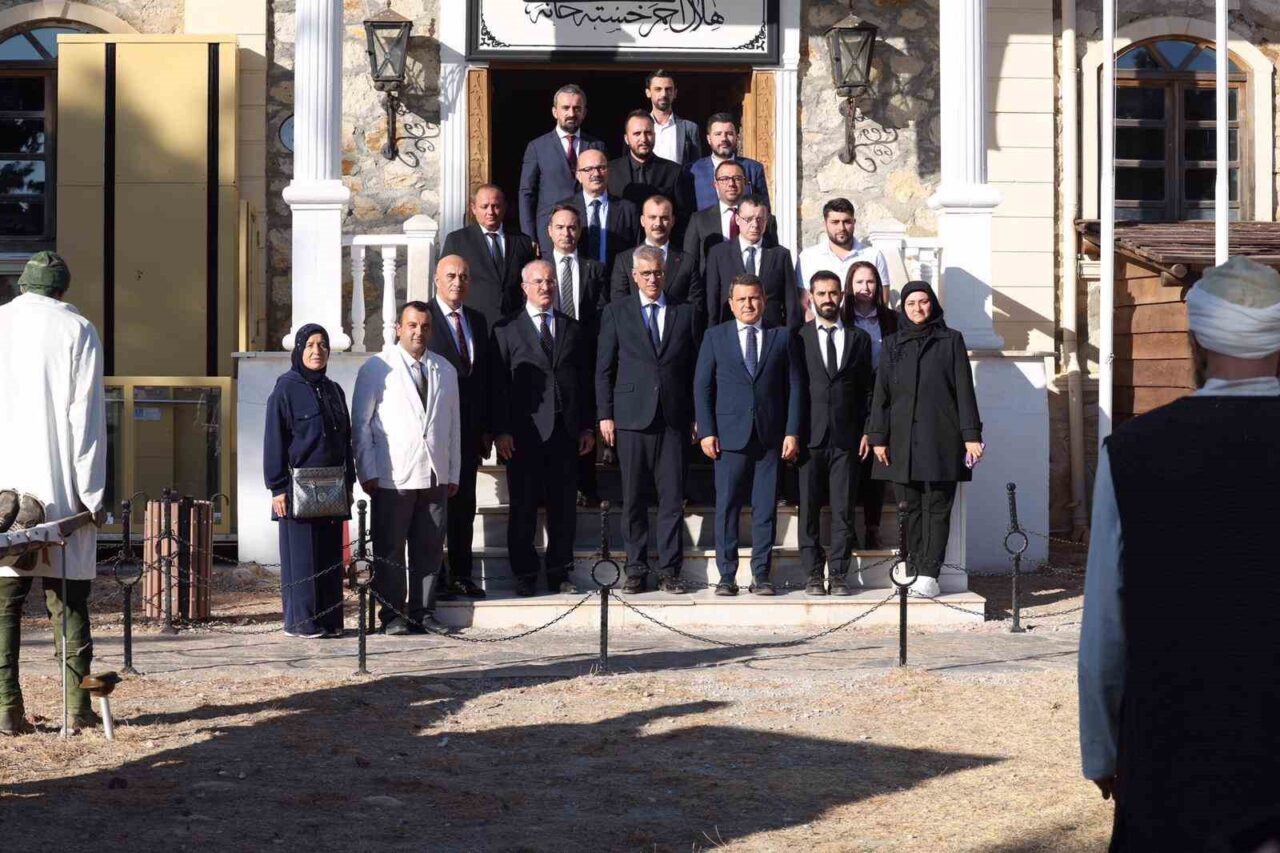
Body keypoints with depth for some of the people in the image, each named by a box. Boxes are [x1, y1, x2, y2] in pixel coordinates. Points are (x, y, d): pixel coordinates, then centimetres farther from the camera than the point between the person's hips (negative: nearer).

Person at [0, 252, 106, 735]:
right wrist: (92, 494, -2)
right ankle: (77, 706, 5)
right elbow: (86, 418, -5)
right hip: (59, 490, -1)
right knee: (67, 600, 5)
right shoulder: (77, 331, 0)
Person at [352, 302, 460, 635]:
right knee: (390, 551, -1)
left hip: (435, 477, 4)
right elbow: (361, 424, -1)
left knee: (430, 550, 6)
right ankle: (392, 616, 6)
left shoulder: (445, 370, 15)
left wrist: (454, 474, 12)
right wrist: (368, 473, -7)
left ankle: (421, 613, 14)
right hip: (392, 478, -4)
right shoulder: (376, 368, 0)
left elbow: (453, 424, 17)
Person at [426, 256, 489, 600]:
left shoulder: (477, 321, 13)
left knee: (464, 503, 10)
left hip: (469, 428, 6)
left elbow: (484, 376, 15)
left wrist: (486, 429, 10)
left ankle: (463, 575, 17)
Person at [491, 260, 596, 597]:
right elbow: (497, 385, -1)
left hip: (565, 430, 3)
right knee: (523, 509, 1)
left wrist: (587, 426, 7)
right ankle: (525, 577, 8)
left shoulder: (573, 329, 14)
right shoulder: (506, 330, 4)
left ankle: (559, 575, 14)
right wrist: (500, 430, -9)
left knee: (564, 507, 6)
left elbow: (585, 380, 14)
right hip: (524, 433, -3)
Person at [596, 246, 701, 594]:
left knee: (672, 498, -1)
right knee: (634, 499, 2)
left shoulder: (686, 313, 10)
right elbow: (604, 368, 7)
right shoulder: (617, 312, 8)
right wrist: (605, 415, -1)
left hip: (674, 419, 1)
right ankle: (636, 570, 8)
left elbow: (695, 367, 10)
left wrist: (697, 417, 4)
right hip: (632, 418, -1)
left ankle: (669, 571, 5)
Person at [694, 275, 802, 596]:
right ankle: (726, 575, 4)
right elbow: (702, 386, 6)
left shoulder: (781, 337, 9)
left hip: (771, 436, 1)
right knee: (727, 506, -1)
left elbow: (794, 386, 7)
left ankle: (761, 575, 7)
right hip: (730, 434, -1)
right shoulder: (715, 337, 8)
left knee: (766, 507, 2)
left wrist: (792, 432, -1)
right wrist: (707, 431, -4)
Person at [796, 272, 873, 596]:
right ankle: (814, 574, 5)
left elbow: (866, 390, 13)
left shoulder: (858, 338, 13)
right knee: (809, 508, -1)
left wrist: (867, 431, 5)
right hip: (810, 436, -1)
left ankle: (838, 575, 4)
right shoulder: (797, 338, 6)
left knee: (843, 509, 0)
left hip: (846, 437, 1)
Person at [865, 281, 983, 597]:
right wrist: (878, 437, 1)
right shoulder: (892, 345, 12)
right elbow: (881, 393, 9)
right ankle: (914, 570, 4)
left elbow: (964, 390, 3)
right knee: (911, 507, 2)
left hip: (941, 438, -2)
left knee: (937, 506, -5)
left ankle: (929, 574, -8)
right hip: (902, 438, 2)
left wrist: (971, 434, -4)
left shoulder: (951, 340, 7)